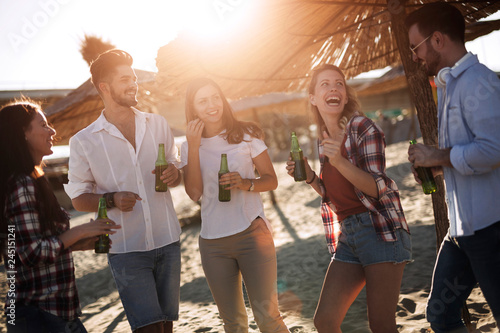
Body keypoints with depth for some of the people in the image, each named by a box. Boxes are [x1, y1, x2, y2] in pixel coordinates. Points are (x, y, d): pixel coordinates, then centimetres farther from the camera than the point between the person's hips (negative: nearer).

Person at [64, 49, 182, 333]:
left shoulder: (158, 125, 8)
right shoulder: (84, 142, -2)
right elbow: (78, 198, 3)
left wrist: (175, 174, -5)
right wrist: (112, 200, -16)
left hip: (168, 242, 4)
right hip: (126, 249, -3)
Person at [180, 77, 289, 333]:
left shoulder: (245, 135, 2)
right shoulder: (189, 146, 7)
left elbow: (271, 180, 2)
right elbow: (194, 193, -7)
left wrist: (245, 183, -18)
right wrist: (193, 145, -11)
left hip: (252, 233, -2)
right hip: (212, 242, 3)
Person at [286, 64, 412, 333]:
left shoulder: (362, 127, -7)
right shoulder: (325, 139, 13)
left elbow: (378, 188, -13)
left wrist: (340, 162, -27)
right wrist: (308, 176, 2)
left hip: (380, 232, -6)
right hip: (347, 235, 7)